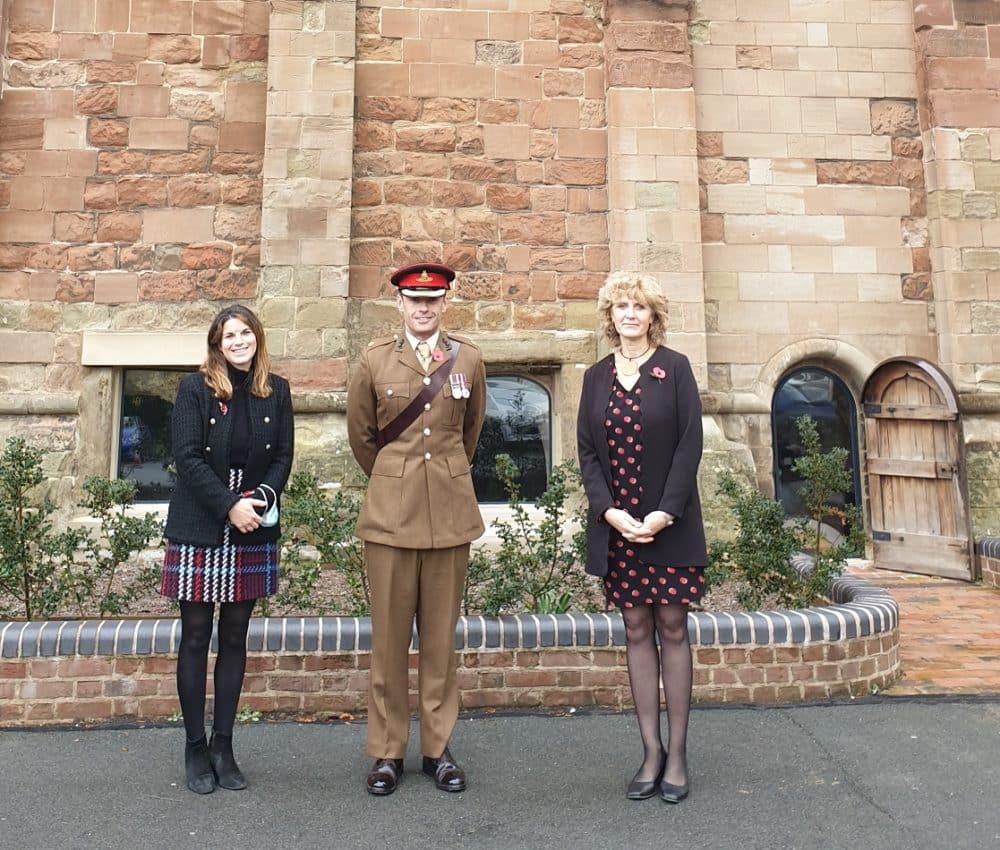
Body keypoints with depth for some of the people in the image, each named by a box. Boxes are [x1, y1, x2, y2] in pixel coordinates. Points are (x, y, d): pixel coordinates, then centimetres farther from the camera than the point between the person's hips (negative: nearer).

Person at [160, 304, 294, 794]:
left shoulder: (276, 391, 6)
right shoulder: (195, 389, -2)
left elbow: (283, 456, 5)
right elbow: (187, 458, -8)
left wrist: (262, 498, -13)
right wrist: (230, 506, -16)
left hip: (253, 534, 2)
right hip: (198, 531, -2)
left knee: (234, 639, 10)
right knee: (196, 639, 6)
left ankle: (223, 745, 22)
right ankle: (195, 747, 20)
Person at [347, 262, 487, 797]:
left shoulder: (468, 359, 4)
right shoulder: (374, 360, 1)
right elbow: (360, 433, 13)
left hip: (450, 512, 1)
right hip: (390, 512, -1)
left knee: (441, 634, 10)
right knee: (389, 636, 6)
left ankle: (438, 748, 25)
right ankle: (387, 751, 23)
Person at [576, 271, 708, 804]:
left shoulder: (675, 367, 1)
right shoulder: (596, 377, 9)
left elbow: (690, 443, -6)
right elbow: (586, 451, 5)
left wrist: (665, 512, -14)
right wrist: (608, 510, -9)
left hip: (670, 523, -2)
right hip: (616, 525, 3)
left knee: (671, 628, 5)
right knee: (636, 631, 8)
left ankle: (677, 753, 18)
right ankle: (651, 753, 19)